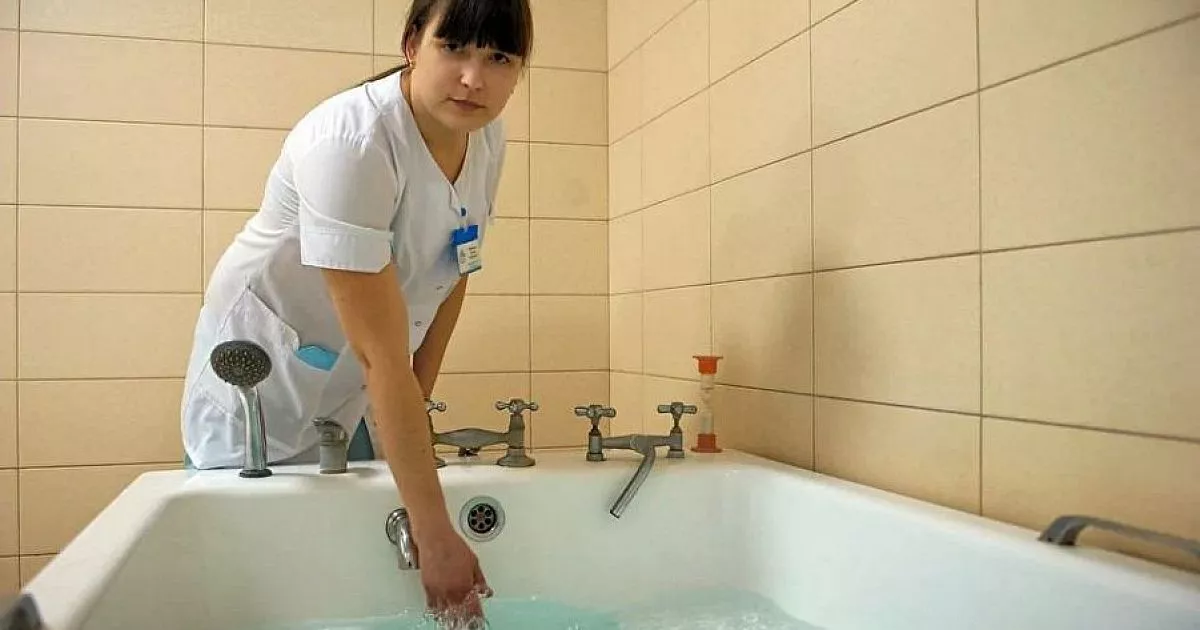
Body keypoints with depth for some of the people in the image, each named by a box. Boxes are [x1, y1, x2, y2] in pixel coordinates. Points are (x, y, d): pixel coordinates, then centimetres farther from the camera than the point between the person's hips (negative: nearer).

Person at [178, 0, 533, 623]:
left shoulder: (486, 136, -10)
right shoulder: (348, 142, -32)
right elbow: (382, 357, -33)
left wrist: (417, 405, 2)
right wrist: (435, 537, -31)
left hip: (359, 383, 6)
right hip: (263, 371, -6)